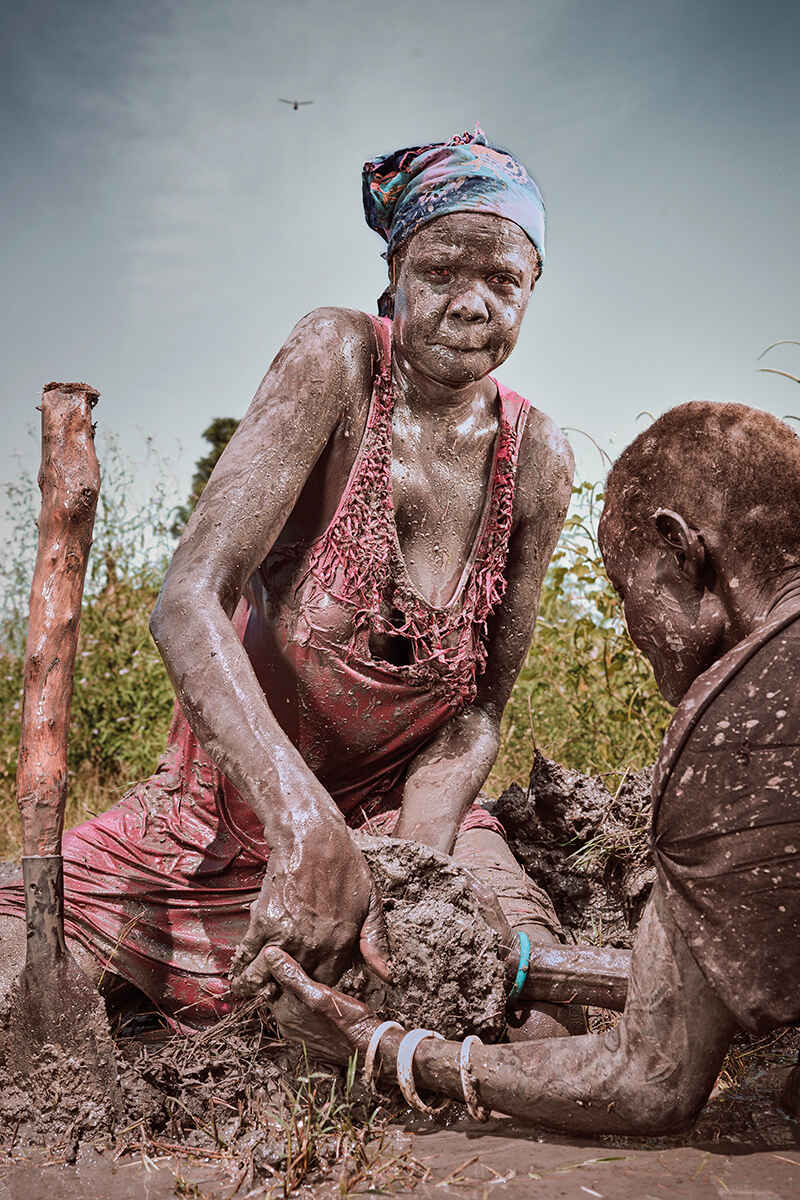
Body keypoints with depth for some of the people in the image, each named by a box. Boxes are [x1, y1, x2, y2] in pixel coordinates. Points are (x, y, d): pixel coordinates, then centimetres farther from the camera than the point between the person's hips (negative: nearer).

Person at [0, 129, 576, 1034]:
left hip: (403, 804, 3)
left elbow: (477, 712, -4)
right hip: (233, 796, -2)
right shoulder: (336, 359, -18)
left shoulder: (535, 459, -8)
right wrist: (307, 831, -39)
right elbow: (188, 602, -28)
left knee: (545, 1025, -17)